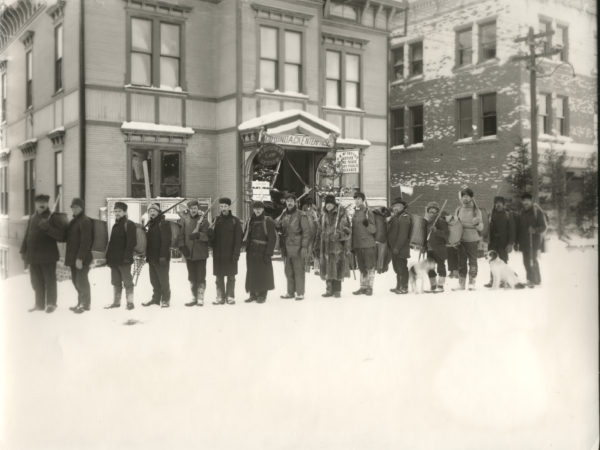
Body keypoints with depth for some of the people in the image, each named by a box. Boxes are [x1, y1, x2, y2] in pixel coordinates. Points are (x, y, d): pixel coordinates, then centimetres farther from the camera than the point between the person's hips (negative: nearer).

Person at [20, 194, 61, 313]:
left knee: (49, 280, 2)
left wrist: (47, 228, -29)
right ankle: (39, 304, 24)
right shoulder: (32, 218, 14)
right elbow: (27, 235, 20)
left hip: (47, 255, -6)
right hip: (33, 255, 6)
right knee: (36, 281, 13)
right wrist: (23, 250, 15)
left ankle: (51, 304, 12)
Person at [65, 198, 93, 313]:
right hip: (73, 256, 9)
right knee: (75, 280, 14)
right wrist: (69, 257, 19)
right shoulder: (73, 221, 17)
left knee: (81, 280, -5)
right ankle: (81, 302, 24)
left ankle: (85, 304, 5)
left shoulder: (85, 221, -13)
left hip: (81, 257, -9)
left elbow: (85, 242, -19)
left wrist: (80, 258, -22)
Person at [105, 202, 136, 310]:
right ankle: (116, 302, 20)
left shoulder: (129, 224, -8)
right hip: (114, 260, 8)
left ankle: (130, 302, 4)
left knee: (127, 281, -2)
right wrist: (108, 257, 15)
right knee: (116, 282, 12)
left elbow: (131, 242, -16)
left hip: (124, 260, -8)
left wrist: (127, 256, -22)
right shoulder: (115, 225, 18)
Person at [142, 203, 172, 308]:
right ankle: (156, 298, 22)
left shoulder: (163, 224, -9)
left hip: (161, 257, -8)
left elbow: (166, 241, -17)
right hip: (151, 258, 8)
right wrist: (147, 255, 14)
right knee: (154, 280, 13)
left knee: (163, 280, -1)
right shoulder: (149, 225, 15)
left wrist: (163, 256, -22)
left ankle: (165, 299, 6)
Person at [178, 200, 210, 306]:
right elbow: (180, 234, 4)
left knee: (201, 277, 0)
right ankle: (194, 298, 21)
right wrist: (181, 246, -7)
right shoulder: (185, 219, 4)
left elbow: (207, 235, -9)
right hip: (188, 253, 3)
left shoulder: (203, 219, -2)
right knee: (191, 277, 11)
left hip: (200, 253, -3)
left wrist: (198, 235, -26)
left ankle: (200, 298, 7)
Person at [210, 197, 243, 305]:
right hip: (218, 254, 2)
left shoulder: (235, 221, 0)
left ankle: (230, 297, 11)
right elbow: (211, 237, 6)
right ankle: (220, 297, 12)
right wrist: (210, 230, -15)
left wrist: (236, 253, -10)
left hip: (230, 254, -2)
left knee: (231, 276, 4)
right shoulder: (216, 220, 7)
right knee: (219, 277, 5)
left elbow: (238, 239, -4)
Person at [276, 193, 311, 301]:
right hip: (286, 247, 6)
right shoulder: (283, 215, 11)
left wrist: (304, 247, -15)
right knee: (288, 271, 11)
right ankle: (290, 292, 20)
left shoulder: (301, 215, -5)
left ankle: (300, 293, 3)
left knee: (298, 270, -2)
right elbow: (278, 227, 19)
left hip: (297, 247, -6)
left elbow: (306, 232, -9)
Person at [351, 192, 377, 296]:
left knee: (370, 267, -1)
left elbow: (373, 230, -8)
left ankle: (369, 287, 6)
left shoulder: (368, 213, -6)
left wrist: (367, 224, -29)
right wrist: (352, 245, 17)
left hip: (368, 244, -6)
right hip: (358, 245, 6)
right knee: (361, 267, 11)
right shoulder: (354, 213, 13)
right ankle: (363, 287, 18)